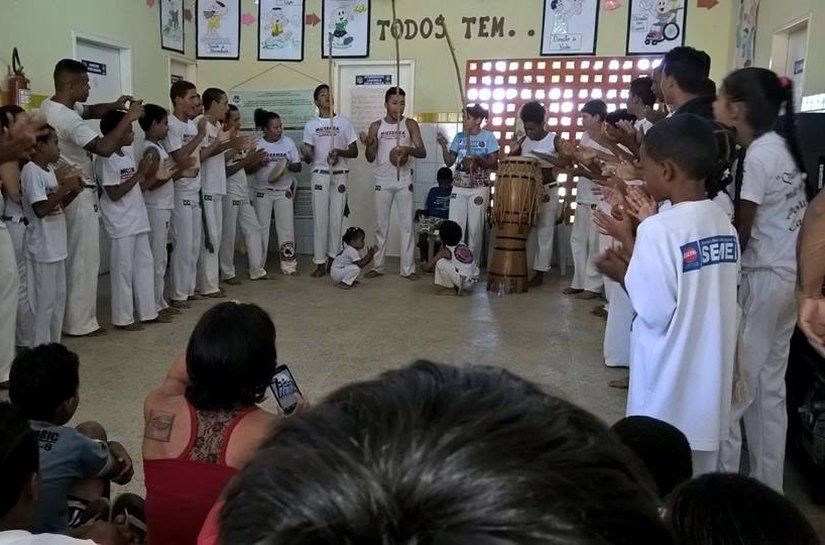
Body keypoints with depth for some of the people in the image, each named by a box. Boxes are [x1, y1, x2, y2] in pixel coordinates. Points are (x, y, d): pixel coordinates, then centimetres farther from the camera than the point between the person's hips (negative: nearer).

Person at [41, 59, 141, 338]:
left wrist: (114, 105, 1)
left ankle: (71, 317, 25)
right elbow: (104, 148, -32)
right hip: (79, 195, -10)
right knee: (84, 259, -2)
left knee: (73, 257, 16)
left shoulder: (51, 105, 6)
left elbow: (90, 111, 20)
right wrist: (129, 118, -23)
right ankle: (80, 322, 7)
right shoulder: (66, 118, -25)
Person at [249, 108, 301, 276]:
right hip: (262, 191, -1)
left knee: (286, 227, 1)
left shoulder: (288, 142, 0)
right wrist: (258, 164, -23)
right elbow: (248, 169, -3)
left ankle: (288, 263, 9)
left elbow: (298, 166, 2)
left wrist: (288, 166, -18)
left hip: (284, 191, 1)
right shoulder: (257, 144, -4)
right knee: (261, 228, 3)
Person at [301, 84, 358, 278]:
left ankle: (333, 259, 10)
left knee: (336, 218, 2)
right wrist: (305, 153, -21)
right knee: (320, 218, -2)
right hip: (319, 175, 0)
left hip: (340, 175, 0)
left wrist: (339, 152, -14)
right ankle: (320, 263, 2)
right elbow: (308, 159, 3)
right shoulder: (311, 125, 6)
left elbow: (354, 152, 6)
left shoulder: (344, 122, 7)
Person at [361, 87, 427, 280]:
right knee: (381, 225, 7)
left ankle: (408, 268, 7)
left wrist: (408, 149, -29)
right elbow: (370, 158, 3)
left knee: (406, 225, 1)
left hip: (404, 181, -1)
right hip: (383, 181, 1)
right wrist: (368, 144, -18)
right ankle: (378, 266, 15)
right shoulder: (376, 126, 3)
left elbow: (422, 152, -9)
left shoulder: (410, 124, -1)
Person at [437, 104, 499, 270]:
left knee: (475, 229, 0)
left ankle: (473, 264, 10)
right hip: (459, 188, 3)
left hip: (479, 189, -3)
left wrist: (479, 159, -22)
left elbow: (494, 164, -6)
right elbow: (449, 162, 6)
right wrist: (444, 146, -8)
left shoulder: (488, 137, -4)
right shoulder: (459, 137, 7)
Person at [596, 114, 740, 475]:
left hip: (667, 397, -7)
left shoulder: (659, 229, -19)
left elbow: (655, 313, -20)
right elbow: (702, 295, 9)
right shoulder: (724, 223, 3)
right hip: (710, 391, 7)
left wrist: (623, 274, -3)